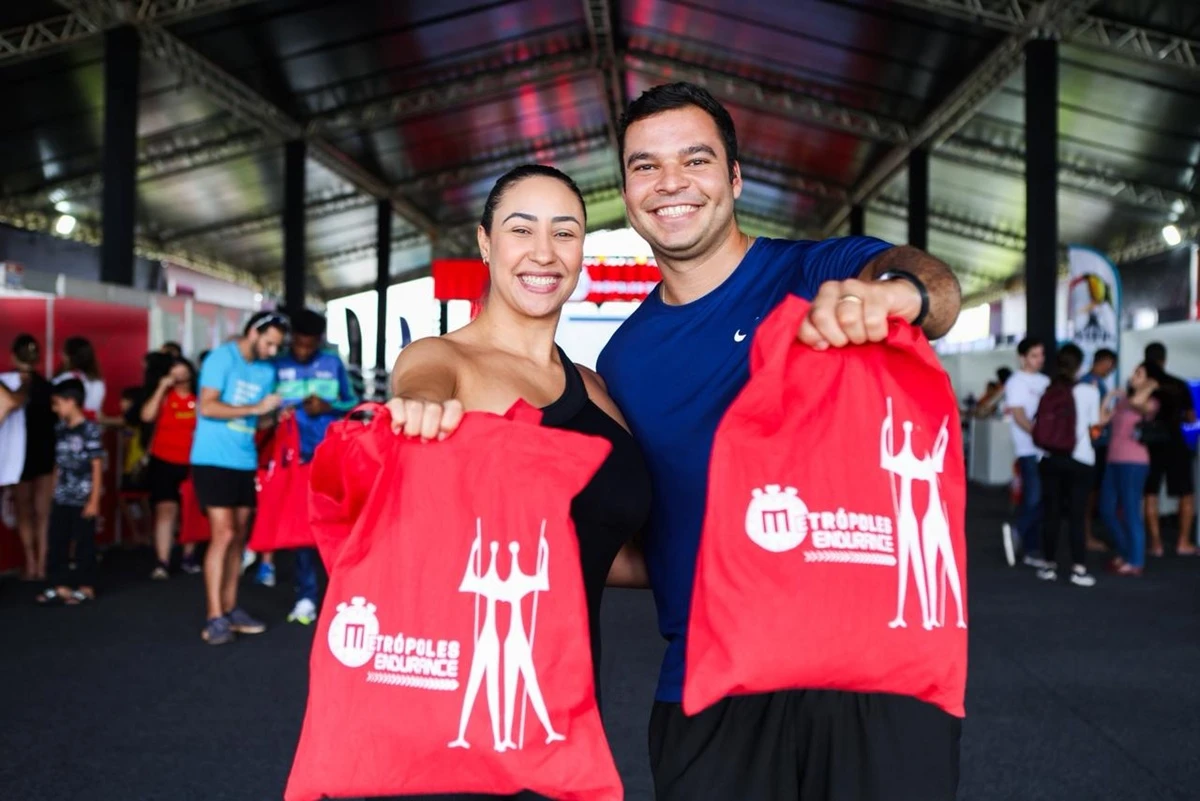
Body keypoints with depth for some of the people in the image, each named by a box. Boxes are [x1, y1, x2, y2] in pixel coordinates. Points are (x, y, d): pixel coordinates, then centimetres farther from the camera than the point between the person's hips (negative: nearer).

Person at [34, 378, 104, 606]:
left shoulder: (89, 429, -10)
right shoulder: (61, 429, 9)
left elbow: (97, 466, -10)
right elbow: (58, 465, 13)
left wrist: (94, 500, -11)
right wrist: (54, 493, 10)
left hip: (82, 499, -6)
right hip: (61, 499, 6)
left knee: (84, 543, 3)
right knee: (57, 543, 7)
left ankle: (86, 587, 14)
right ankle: (60, 586, 15)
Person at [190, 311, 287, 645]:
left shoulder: (267, 370, 11)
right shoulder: (221, 358, -9)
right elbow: (207, 407, -18)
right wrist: (255, 409, -20)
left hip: (245, 462, 7)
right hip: (213, 460, -7)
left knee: (239, 536, 10)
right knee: (223, 534, -11)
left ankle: (230, 610, 19)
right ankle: (215, 618, -7)